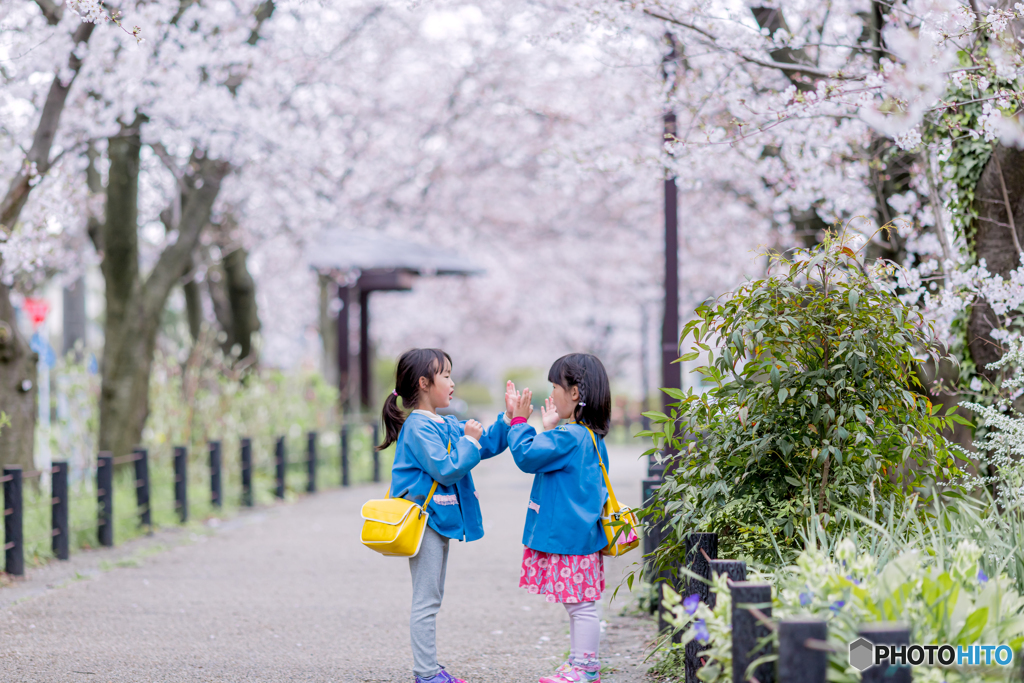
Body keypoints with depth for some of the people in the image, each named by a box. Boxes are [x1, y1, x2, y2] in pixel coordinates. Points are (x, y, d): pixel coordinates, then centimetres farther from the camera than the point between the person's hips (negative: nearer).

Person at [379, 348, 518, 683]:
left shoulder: (447, 425, 13)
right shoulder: (418, 427, -17)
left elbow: (487, 445, 20)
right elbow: (446, 470, -23)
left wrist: (509, 417, 9)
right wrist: (470, 441, -14)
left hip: (440, 518, 10)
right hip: (424, 519, -10)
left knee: (431, 599, 15)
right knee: (426, 599, -7)